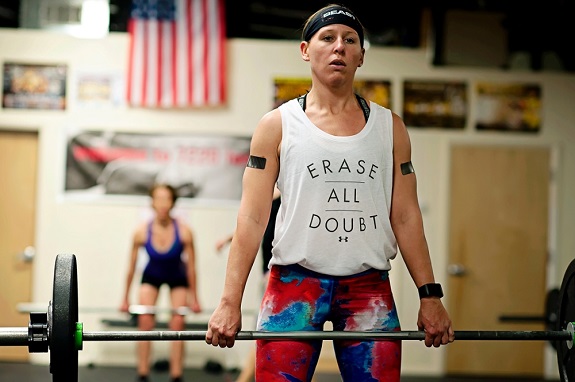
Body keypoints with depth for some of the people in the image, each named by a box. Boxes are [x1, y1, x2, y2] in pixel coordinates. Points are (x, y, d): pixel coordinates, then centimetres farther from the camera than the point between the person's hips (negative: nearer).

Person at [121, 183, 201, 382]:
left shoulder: (184, 231, -30)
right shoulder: (142, 231, -28)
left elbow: (191, 267, -17)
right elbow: (131, 266, -14)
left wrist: (194, 298, -9)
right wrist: (125, 298, -5)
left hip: (177, 278, 0)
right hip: (152, 276, 0)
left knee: (178, 323, -5)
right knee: (145, 320, -10)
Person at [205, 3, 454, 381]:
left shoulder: (389, 127, 11)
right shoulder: (278, 124, 4)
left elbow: (406, 216, 9)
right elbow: (252, 218, 0)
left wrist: (430, 295, 3)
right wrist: (230, 301, -8)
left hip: (369, 286, 2)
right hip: (295, 281, -2)